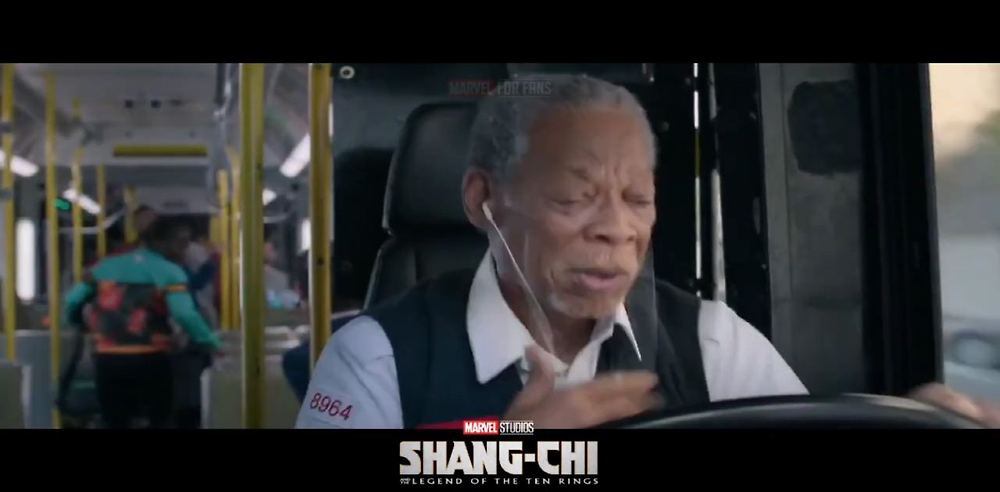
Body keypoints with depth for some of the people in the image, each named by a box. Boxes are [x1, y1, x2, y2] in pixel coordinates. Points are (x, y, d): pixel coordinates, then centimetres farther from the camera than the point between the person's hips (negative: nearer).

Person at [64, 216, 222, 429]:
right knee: (159, 421, 11)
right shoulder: (170, 272, -3)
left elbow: (71, 303, 9)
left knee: (115, 424, 12)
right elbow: (186, 315, -18)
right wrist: (212, 345, -10)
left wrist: (89, 327, 27)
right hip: (150, 359, -4)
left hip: (108, 359, 4)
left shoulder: (106, 266, 12)